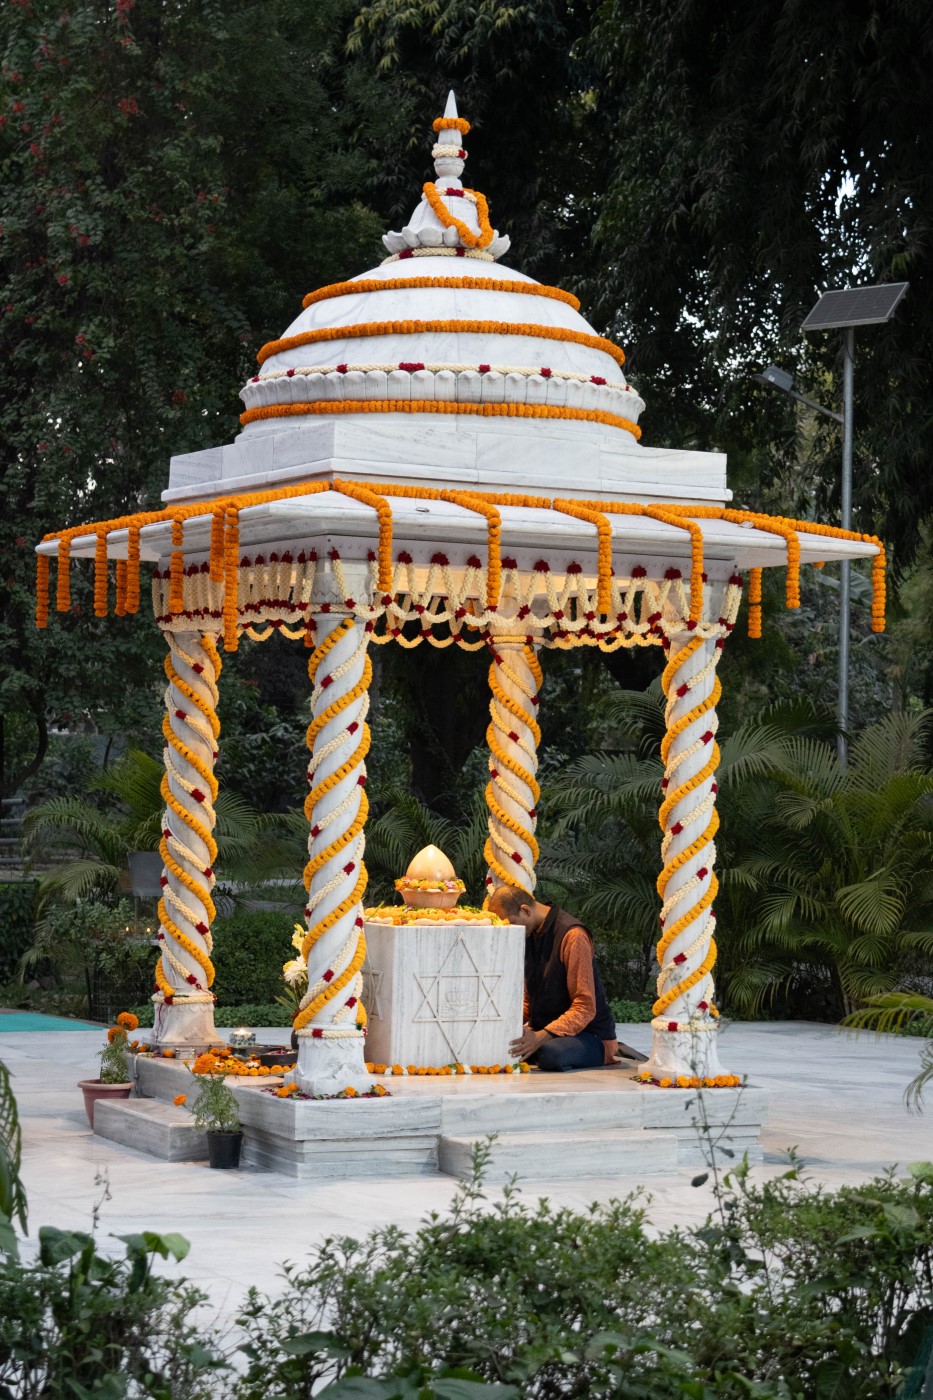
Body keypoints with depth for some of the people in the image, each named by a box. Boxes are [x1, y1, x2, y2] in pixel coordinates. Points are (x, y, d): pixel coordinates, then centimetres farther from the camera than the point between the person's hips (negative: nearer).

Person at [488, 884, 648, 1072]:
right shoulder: (530, 935, 12)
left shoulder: (572, 935, -16)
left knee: (550, 1054, -41)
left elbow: (585, 1008, -20)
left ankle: (609, 1052, -7)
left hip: (589, 1034, -9)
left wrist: (541, 1037, -30)